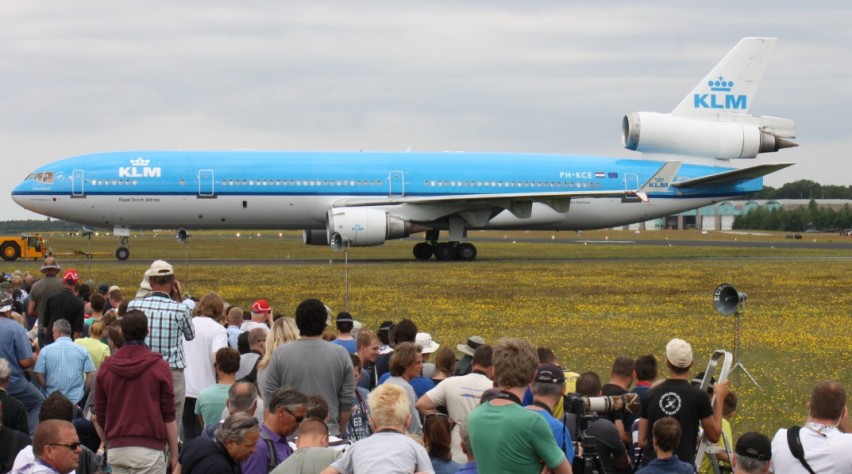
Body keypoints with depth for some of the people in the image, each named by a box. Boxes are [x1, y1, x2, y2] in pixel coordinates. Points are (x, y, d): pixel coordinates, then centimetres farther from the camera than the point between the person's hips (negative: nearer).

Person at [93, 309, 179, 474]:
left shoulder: (106, 368, 7)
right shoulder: (160, 367, -4)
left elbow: (100, 418, 11)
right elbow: (169, 416, -3)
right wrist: (174, 454, 5)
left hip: (116, 450, 4)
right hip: (149, 449, -4)